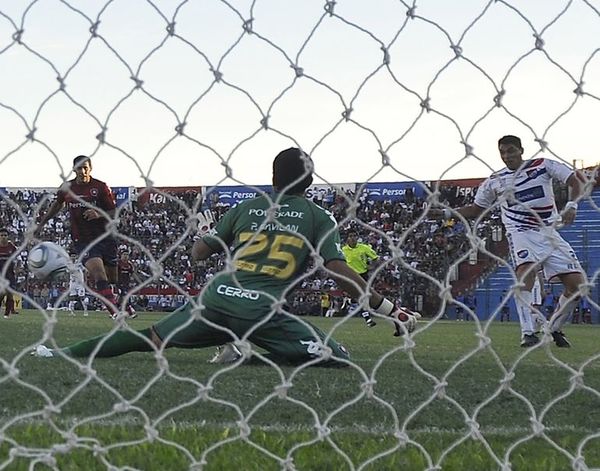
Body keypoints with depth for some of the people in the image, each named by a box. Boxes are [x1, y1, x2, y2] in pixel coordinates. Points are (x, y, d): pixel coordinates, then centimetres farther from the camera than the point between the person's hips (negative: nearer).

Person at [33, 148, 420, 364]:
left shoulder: (246, 209, 18)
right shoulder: (318, 216, 8)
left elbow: (198, 254, 21)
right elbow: (339, 270, -4)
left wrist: (205, 231, 44)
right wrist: (390, 309, -1)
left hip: (217, 298, 5)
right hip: (264, 310, -4)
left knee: (150, 339, 16)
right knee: (339, 359, -4)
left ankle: (65, 353, 8)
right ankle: (249, 357, -17)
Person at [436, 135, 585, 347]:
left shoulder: (543, 165, 2)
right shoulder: (494, 181, 6)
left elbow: (576, 182, -1)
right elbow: (475, 210, 17)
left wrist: (571, 206, -19)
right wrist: (447, 212, 3)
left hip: (550, 233, 2)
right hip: (522, 234, -2)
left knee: (576, 283, -7)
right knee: (525, 273, -31)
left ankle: (554, 330, 13)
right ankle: (527, 333, -30)